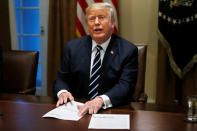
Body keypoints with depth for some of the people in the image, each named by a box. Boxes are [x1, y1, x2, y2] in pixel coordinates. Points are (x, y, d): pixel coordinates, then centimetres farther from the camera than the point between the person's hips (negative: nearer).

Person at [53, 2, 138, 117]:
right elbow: (62, 79, 11)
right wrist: (63, 92, -13)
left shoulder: (128, 50, -3)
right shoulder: (73, 47, 7)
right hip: (78, 109, 3)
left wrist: (101, 100, -32)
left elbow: (125, 86, -13)